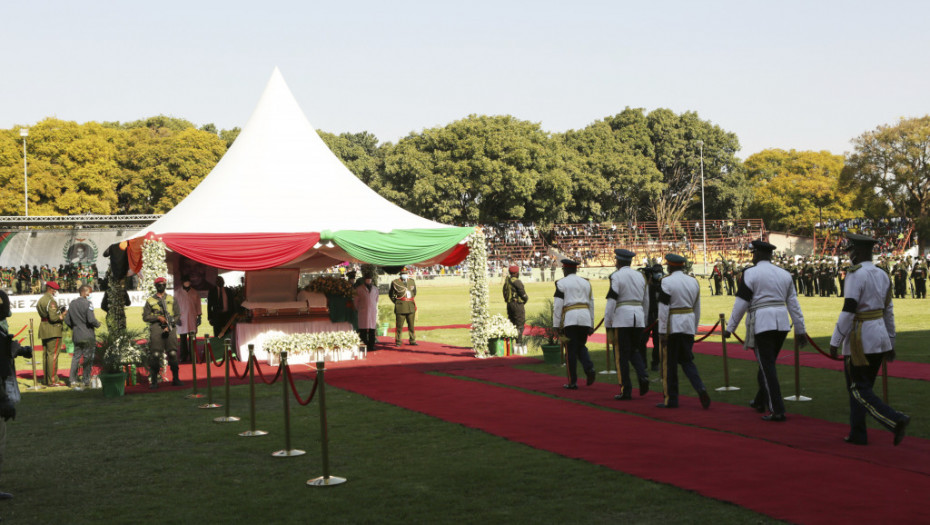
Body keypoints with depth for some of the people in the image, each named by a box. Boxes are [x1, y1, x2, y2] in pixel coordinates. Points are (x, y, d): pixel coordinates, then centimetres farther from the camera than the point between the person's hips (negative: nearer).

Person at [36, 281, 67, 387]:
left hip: (43, 329, 9)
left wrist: (60, 312, 11)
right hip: (53, 331, -9)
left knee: (46, 354, 14)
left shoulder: (41, 300, 15)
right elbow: (53, 318, -23)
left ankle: (46, 379, 20)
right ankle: (52, 380, -8)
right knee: (53, 355, -7)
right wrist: (62, 315, -6)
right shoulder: (51, 301, -16)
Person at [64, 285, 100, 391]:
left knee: (76, 357, 10)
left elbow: (67, 320, 9)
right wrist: (98, 324, -2)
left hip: (77, 336, 6)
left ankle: (73, 381, 9)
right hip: (88, 336, -6)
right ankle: (86, 381, 7)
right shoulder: (87, 304, -14)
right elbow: (91, 320, -21)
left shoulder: (72, 303, 6)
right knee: (88, 358, 3)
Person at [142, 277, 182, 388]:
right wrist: (158, 317, -9)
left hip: (170, 328, 1)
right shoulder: (150, 301, 10)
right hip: (156, 328, -1)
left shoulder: (171, 299, 14)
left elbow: (177, 315, 9)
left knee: (173, 354, -1)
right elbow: (145, 316, 6)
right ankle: (154, 381, -2)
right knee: (155, 354, -6)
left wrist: (169, 326, -5)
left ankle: (176, 379, 8)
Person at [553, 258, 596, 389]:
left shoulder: (561, 283, 1)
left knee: (571, 351, 2)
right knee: (581, 346, 19)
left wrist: (556, 326, -1)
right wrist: (591, 325, 21)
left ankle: (573, 382, 4)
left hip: (570, 319, -4)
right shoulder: (586, 283, 16)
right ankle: (589, 370, -6)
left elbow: (557, 306, -4)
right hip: (585, 318, 4)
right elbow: (591, 304, 17)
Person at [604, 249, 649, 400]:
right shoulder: (640, 276, 12)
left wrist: (607, 325, -7)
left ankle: (626, 391, 2)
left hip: (621, 320, -6)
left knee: (622, 355, 1)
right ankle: (643, 375, -4)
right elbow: (646, 301, 16)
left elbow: (611, 302, -12)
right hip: (638, 319, 6)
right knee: (634, 350, 20)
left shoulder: (616, 276, -7)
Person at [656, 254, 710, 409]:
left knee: (669, 363, 4)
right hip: (688, 326, 6)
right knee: (687, 360, 14)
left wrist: (662, 333, -12)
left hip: (671, 327, -6)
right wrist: (694, 330, 20)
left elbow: (663, 309, -15)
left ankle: (671, 400, 9)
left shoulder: (666, 282, -11)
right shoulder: (693, 281, 8)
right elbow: (697, 309, 13)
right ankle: (700, 388, -7)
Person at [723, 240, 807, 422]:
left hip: (761, 323, -6)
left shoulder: (750, 273, -6)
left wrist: (730, 328, 0)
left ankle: (777, 411, -7)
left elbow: (741, 304, -8)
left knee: (767, 366, -4)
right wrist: (800, 330, 16)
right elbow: (793, 304, 12)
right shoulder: (784, 274, 11)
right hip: (782, 324, 6)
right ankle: (760, 401, 33)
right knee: (767, 363, 20)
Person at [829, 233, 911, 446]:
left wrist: (835, 342, -14)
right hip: (880, 338, 8)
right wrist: (890, 343, 20)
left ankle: (896, 420, -15)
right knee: (862, 386, 15)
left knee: (859, 389, -1)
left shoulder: (855, 275, -16)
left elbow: (848, 311, -20)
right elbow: (888, 312, 14)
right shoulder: (882, 275, 9)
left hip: (860, 340, -8)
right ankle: (858, 434, 18)